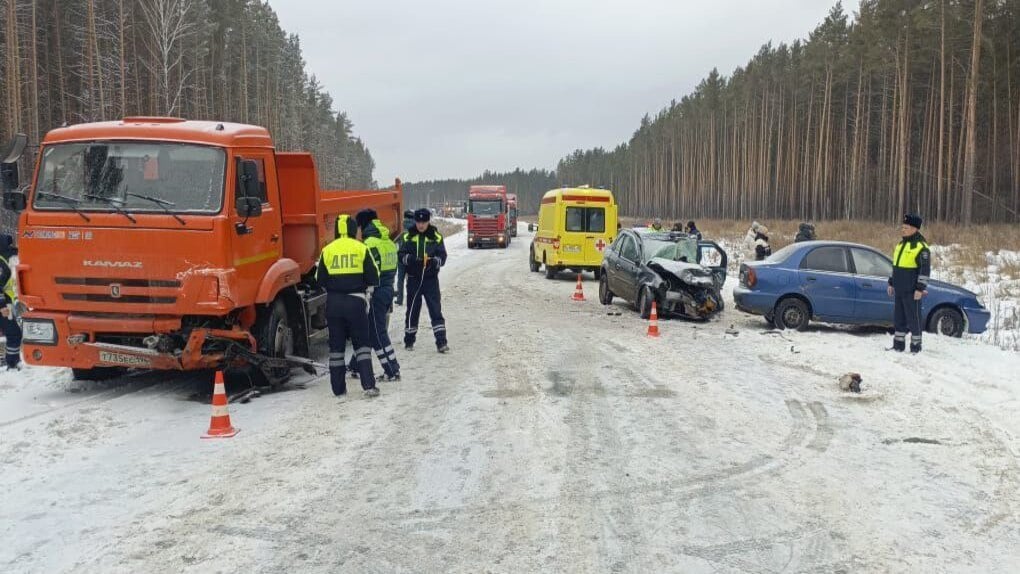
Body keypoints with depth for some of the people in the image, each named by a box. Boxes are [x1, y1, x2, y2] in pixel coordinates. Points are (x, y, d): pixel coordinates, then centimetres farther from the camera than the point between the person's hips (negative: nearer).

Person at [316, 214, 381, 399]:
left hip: (333, 302, 2)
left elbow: (321, 280, 7)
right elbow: (372, 277, -1)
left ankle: (339, 389, 11)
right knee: (362, 344, 4)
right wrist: (367, 294, 16)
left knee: (336, 346, 9)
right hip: (356, 301, -2)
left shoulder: (327, 250, 3)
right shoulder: (361, 248, -2)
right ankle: (369, 385, -6)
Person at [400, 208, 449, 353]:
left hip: (431, 279, -1)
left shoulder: (436, 237, -1)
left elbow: (443, 257, -4)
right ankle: (409, 340, 24)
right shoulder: (408, 236, 2)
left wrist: (434, 261, -25)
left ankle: (441, 342, -5)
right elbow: (401, 255, -1)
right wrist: (411, 259, -22)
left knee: (436, 310, -6)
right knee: (412, 310, 9)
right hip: (413, 279, 1)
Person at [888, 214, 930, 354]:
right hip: (898, 290, 8)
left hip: (911, 291, -8)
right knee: (898, 317, 12)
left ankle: (916, 346, 7)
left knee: (913, 318, -1)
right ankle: (898, 345, 20)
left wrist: (920, 288, -17)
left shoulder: (921, 247, -12)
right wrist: (891, 283, 21)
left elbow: (925, 269, -14)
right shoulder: (901, 244, 15)